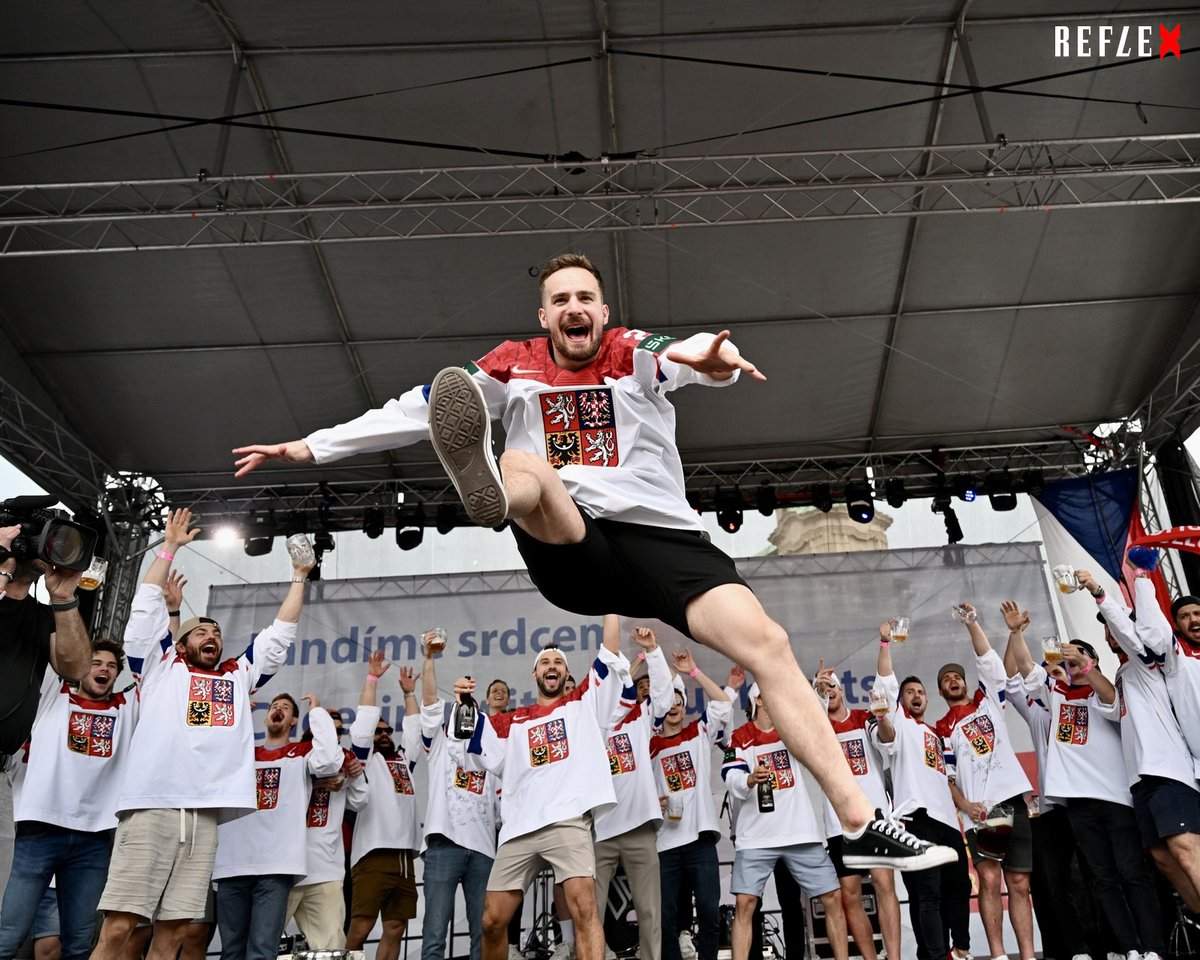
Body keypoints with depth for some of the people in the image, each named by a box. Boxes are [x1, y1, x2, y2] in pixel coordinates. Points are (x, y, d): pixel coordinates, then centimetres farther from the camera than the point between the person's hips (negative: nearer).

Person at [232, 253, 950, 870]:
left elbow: (688, 358, -17)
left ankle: (860, 820, -13)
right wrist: (307, 448, 10)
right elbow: (413, 411, 12)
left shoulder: (636, 355, 6)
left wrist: (711, 357, -44)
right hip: (567, 548, 1)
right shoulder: (514, 369, 12)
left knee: (768, 643, -16)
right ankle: (484, 482, -66)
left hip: (661, 535, 0)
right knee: (526, 469, -28)